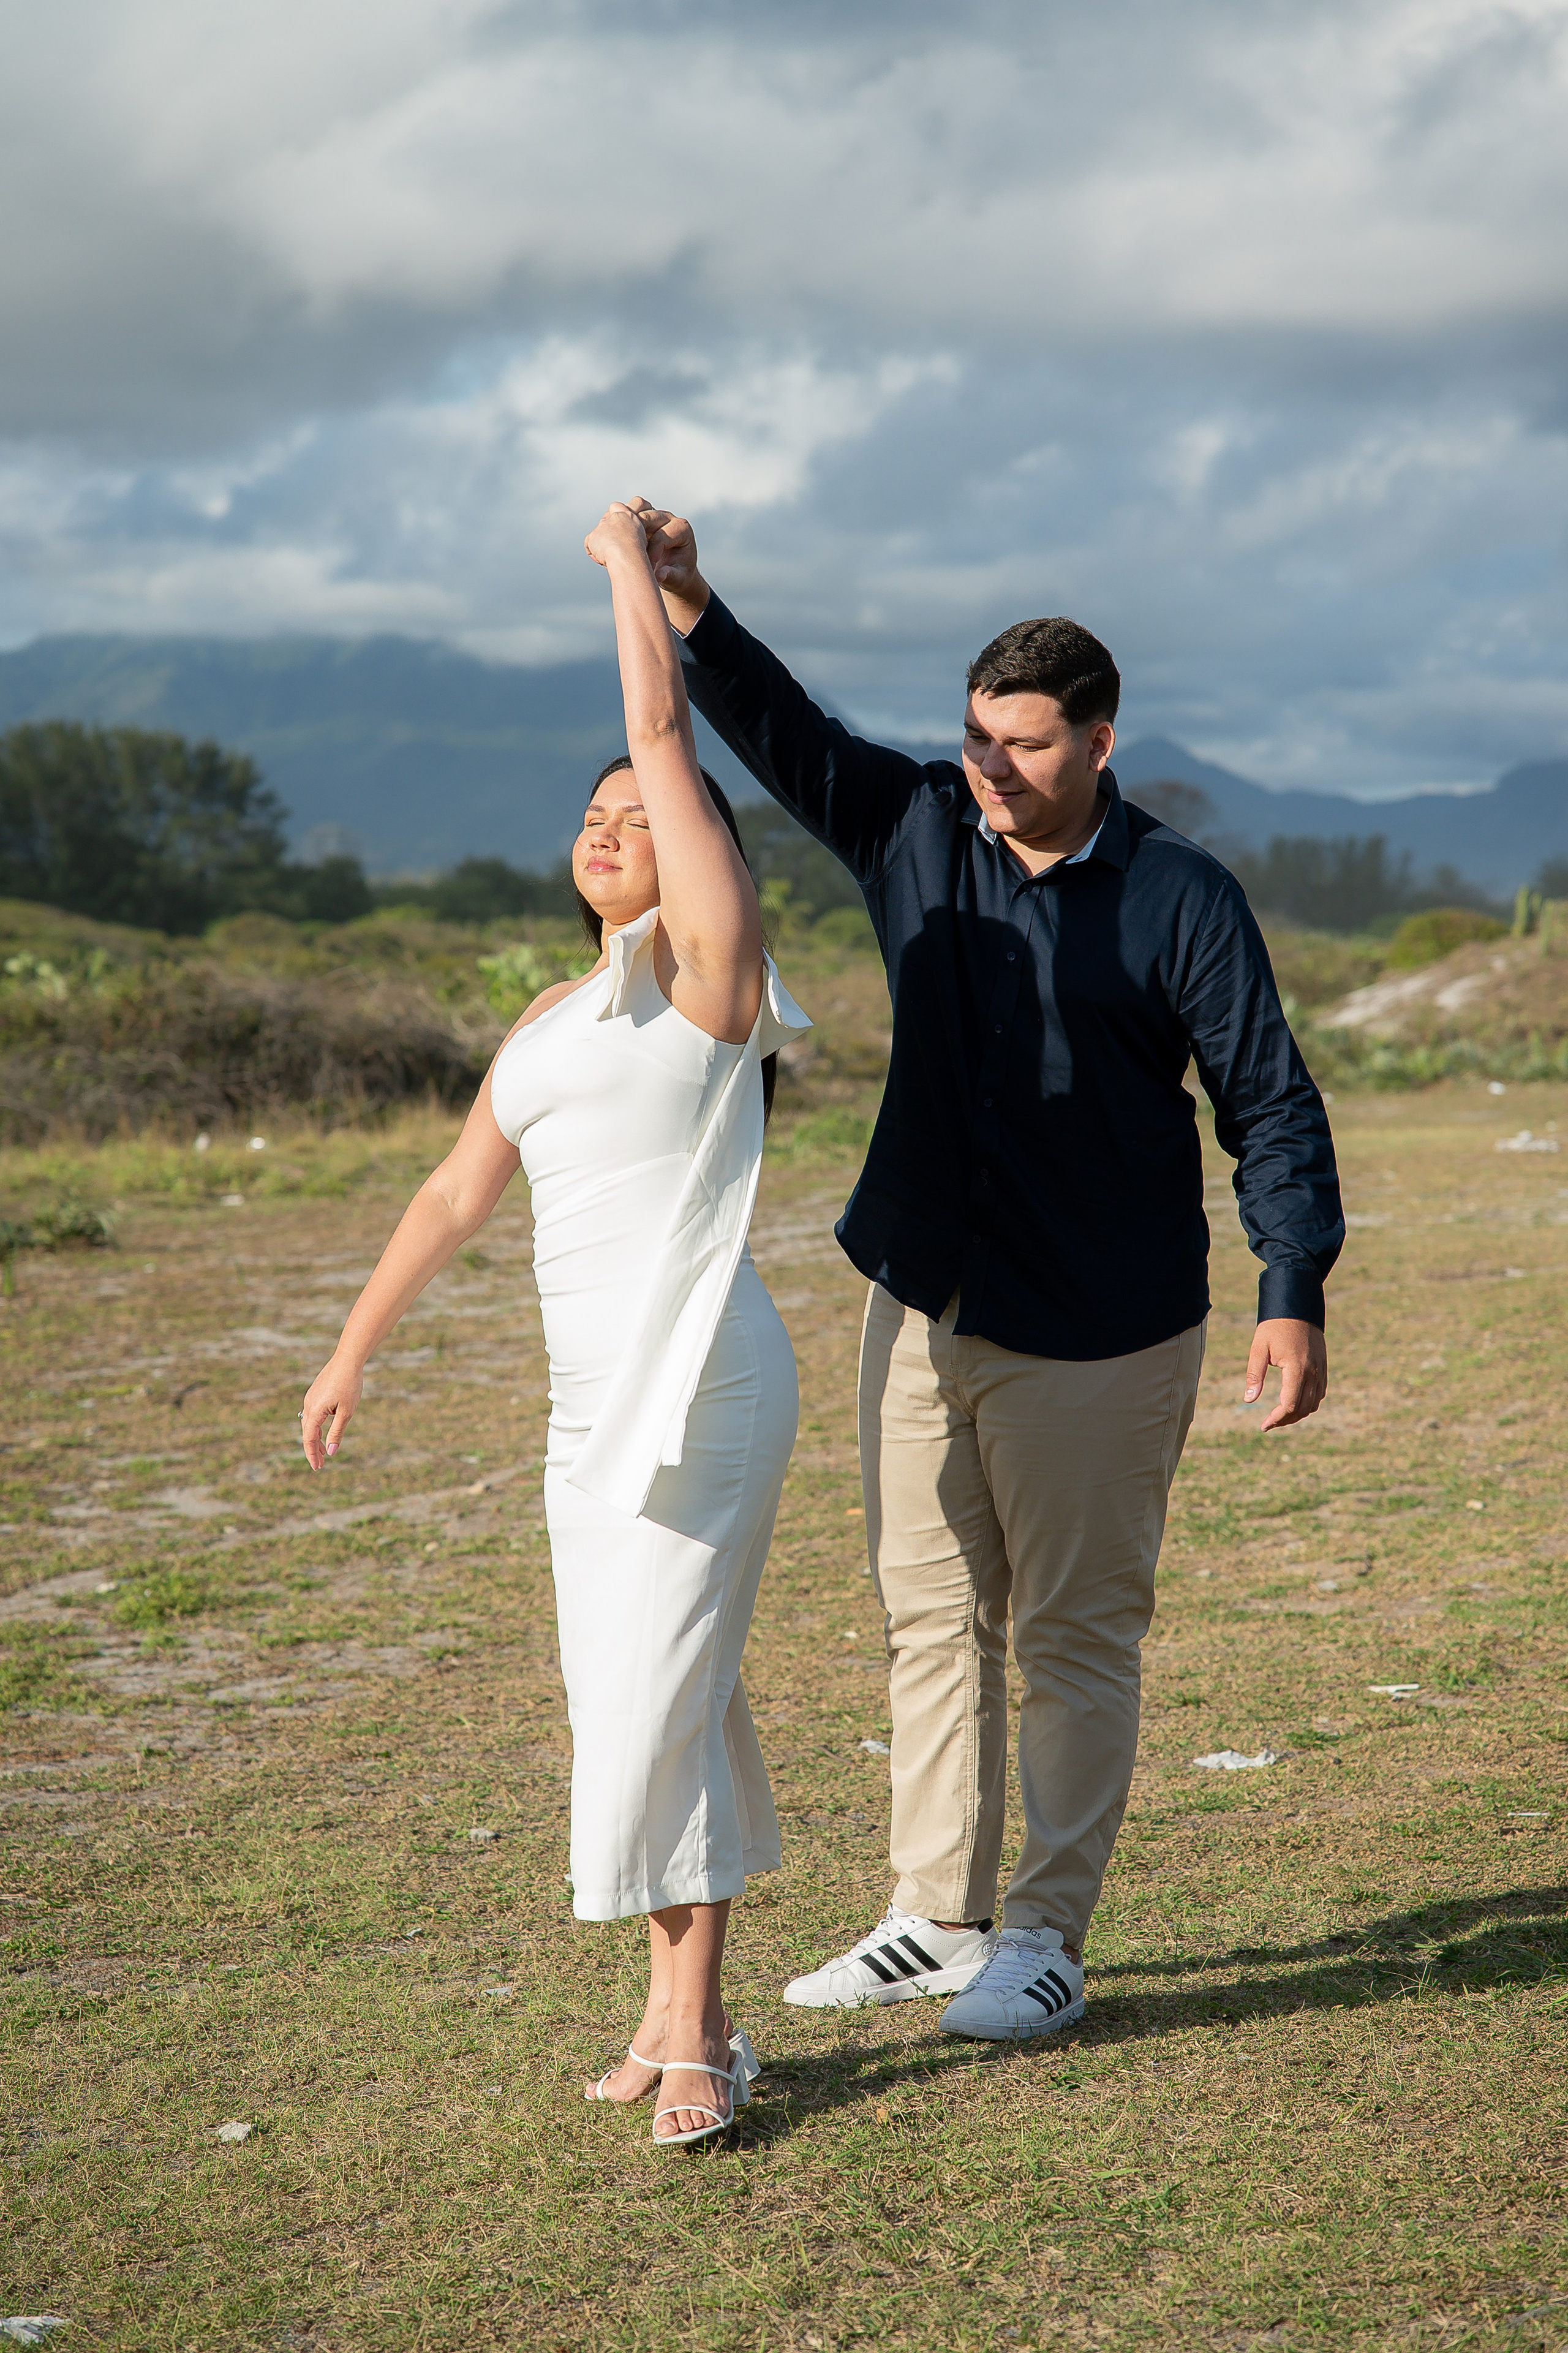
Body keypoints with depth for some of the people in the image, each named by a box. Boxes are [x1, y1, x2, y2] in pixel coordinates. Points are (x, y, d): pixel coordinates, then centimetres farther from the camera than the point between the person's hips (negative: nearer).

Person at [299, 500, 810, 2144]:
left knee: (661, 1696, -9)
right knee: (640, 1696, 10)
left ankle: (694, 2032, 0)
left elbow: (666, 731, -8)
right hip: (591, 1401, 7)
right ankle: (678, 2010, 20)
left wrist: (630, 562, 3)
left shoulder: (706, 962, -3)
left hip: (702, 1387, -7)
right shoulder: (548, 1026, 16)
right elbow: (455, 1195, 24)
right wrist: (352, 1354, 26)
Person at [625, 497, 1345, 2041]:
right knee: (931, 1617, 12)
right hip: (922, 1305, 5)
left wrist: (1292, 1297, -15)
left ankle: (1046, 1940, 13)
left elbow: (1271, 1106, -7)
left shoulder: (1181, 900, -8)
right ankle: (937, 1920, 24)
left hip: (1096, 1334, -5)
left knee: (1074, 1635, 3)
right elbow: (787, 738, -3)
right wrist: (689, 613, -20)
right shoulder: (918, 835, 4)